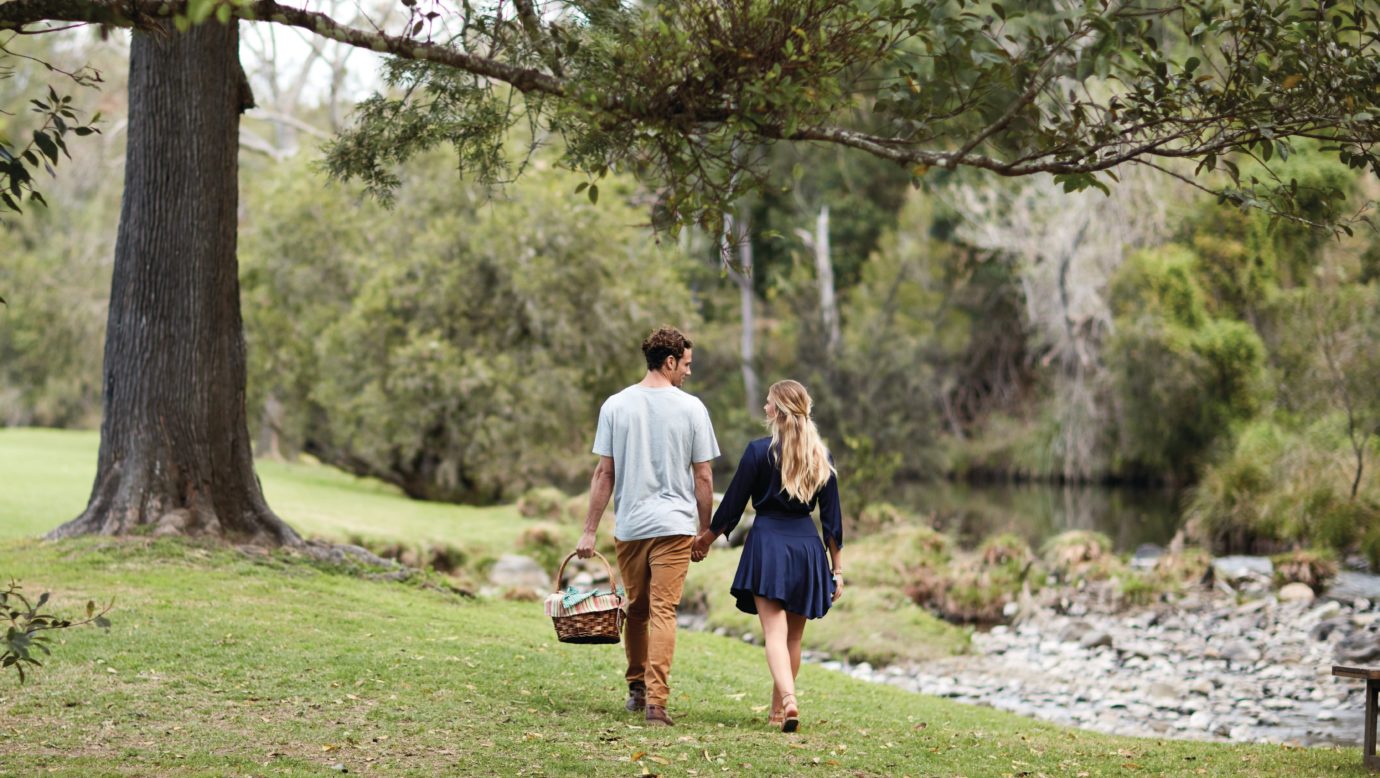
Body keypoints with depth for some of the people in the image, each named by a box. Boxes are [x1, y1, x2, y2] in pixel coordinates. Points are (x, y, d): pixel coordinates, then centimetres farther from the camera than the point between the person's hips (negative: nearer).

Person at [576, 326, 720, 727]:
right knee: (663, 611, -4)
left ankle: (637, 689, 29)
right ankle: (656, 700, -12)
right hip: (674, 524, -2)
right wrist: (705, 529, 12)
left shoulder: (616, 405, 2)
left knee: (636, 609, 17)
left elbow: (604, 473, 1)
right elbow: (703, 477, 1)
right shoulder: (691, 408, -2)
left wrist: (589, 530, 5)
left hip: (629, 524, 2)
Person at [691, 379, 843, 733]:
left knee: (775, 631, -9)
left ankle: (788, 699, -30)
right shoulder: (821, 456, 5)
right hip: (807, 545, 4)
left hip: (768, 542, -4)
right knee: (794, 636, 14)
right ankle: (778, 709, 23)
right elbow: (831, 517, 6)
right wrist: (836, 568, 12)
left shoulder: (759, 450, -7)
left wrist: (706, 538, 13)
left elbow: (733, 504, -2)